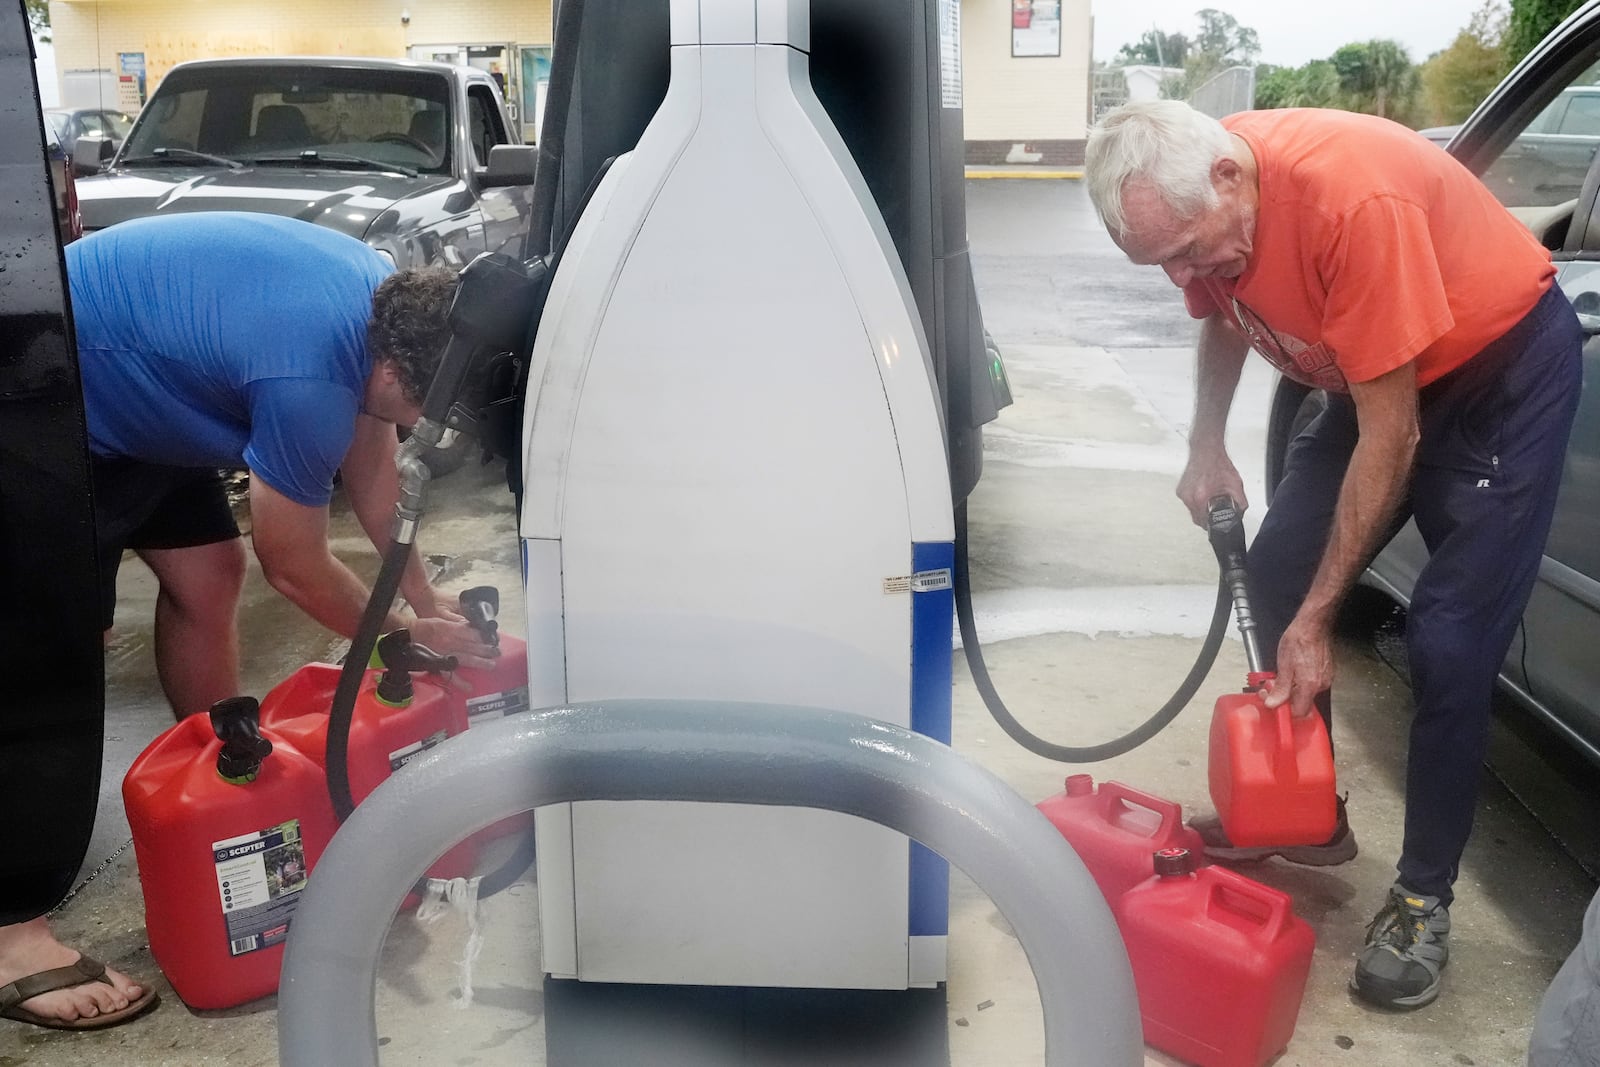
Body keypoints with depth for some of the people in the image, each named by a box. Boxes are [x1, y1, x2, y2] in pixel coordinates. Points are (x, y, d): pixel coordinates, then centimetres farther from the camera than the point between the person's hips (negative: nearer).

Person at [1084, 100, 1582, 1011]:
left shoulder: (1353, 199, -37)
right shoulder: (1195, 196, -15)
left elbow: (1391, 438, -30)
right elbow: (1223, 314, 9)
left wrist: (1316, 620, -26)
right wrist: (1207, 448, -4)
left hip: (1505, 364, -7)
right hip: (1374, 371, 7)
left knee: (1450, 644, -12)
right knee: (1279, 571, 3)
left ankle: (1424, 899, 5)